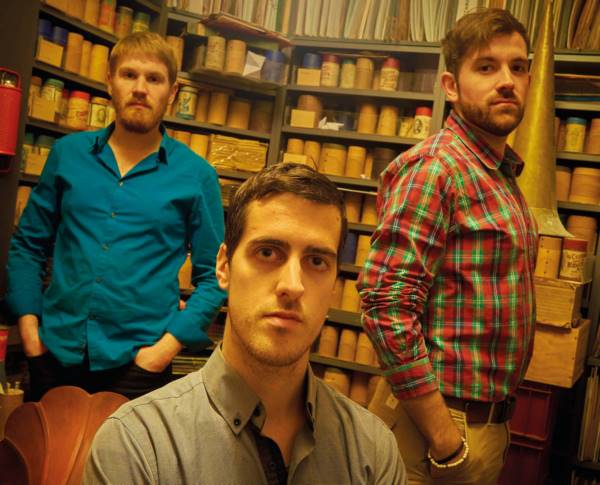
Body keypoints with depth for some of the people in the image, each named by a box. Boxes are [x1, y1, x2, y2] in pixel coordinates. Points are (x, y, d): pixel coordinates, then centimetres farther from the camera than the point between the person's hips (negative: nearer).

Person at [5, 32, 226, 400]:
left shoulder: (196, 175, -2)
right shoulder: (68, 152, 5)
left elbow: (212, 275, -1)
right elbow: (28, 245, 11)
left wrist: (167, 346, -10)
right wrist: (29, 326, 0)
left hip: (137, 362, -2)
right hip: (54, 353, 3)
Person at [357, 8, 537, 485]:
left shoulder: (504, 176, 9)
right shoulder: (434, 166, -18)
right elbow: (388, 305, -25)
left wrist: (495, 420, 11)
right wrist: (444, 439, -22)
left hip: (491, 421, 8)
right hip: (440, 417, -8)